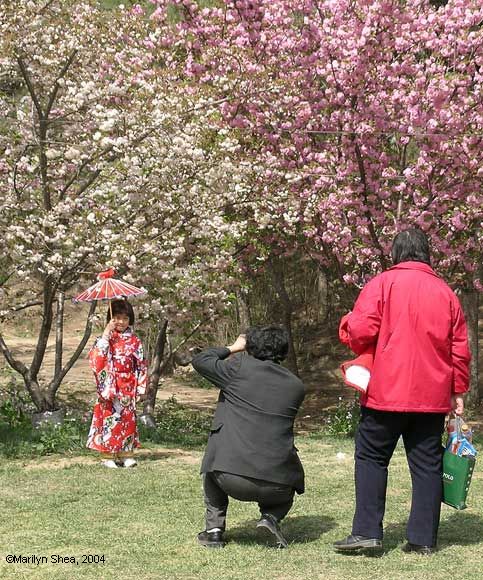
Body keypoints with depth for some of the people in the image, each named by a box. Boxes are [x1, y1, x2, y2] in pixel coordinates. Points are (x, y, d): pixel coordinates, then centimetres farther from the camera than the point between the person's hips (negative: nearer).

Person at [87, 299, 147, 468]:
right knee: (108, 419, -3)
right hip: (109, 388, -2)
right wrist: (106, 335, -18)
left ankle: (126, 455, 12)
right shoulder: (104, 339, 0)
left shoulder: (134, 342, 7)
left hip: (127, 389, 2)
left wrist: (140, 388, 2)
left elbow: (141, 366, 9)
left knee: (127, 420, 5)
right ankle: (108, 457, 2)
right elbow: (95, 359, -16)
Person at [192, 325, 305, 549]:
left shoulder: (240, 369, 0)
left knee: (214, 463, 33)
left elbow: (199, 360, 13)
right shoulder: (296, 385, 10)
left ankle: (214, 528, 21)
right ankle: (271, 516, 6)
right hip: (275, 486, 2)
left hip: (230, 478, -2)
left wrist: (233, 348, 28)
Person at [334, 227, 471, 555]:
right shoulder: (445, 291, 8)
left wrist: (363, 354, 9)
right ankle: (423, 539, 9)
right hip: (433, 395, 4)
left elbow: (360, 330, -13)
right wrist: (458, 391, 16)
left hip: (386, 391, -3)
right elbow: (460, 348, 9)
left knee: (372, 457, 7)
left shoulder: (382, 283, -4)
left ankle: (367, 532, 1)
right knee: (427, 464, 8)